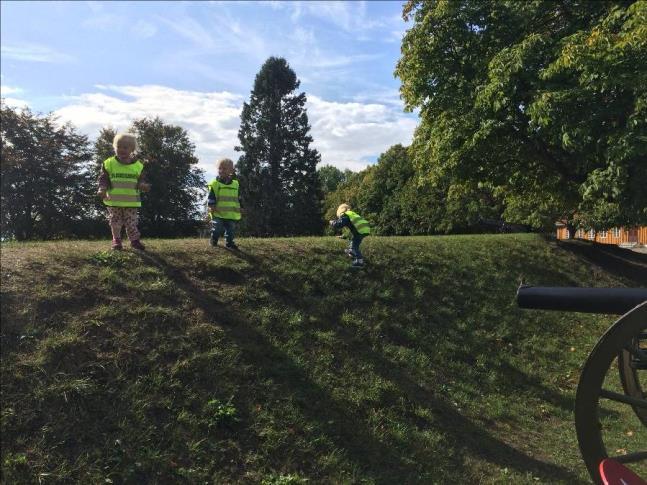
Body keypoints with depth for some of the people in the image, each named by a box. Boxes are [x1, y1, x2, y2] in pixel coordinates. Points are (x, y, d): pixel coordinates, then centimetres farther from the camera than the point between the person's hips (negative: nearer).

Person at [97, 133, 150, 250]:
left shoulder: (138, 165, 2)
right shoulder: (108, 163, -1)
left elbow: (141, 180, 5)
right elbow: (103, 179, -1)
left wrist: (143, 185, -19)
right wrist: (102, 189, -19)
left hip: (131, 201, 0)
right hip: (114, 201, 0)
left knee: (131, 223, 3)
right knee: (115, 222, 7)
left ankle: (135, 240, 19)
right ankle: (116, 240, 25)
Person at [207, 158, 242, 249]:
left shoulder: (235, 184, 9)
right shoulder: (215, 183, -4)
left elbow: (238, 197, 16)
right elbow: (211, 197, -6)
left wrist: (239, 207, 13)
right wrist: (211, 206, -15)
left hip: (231, 214, 3)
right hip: (218, 213, -3)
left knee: (231, 229, 7)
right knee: (217, 229, 1)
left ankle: (229, 242, 20)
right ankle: (213, 240, 23)